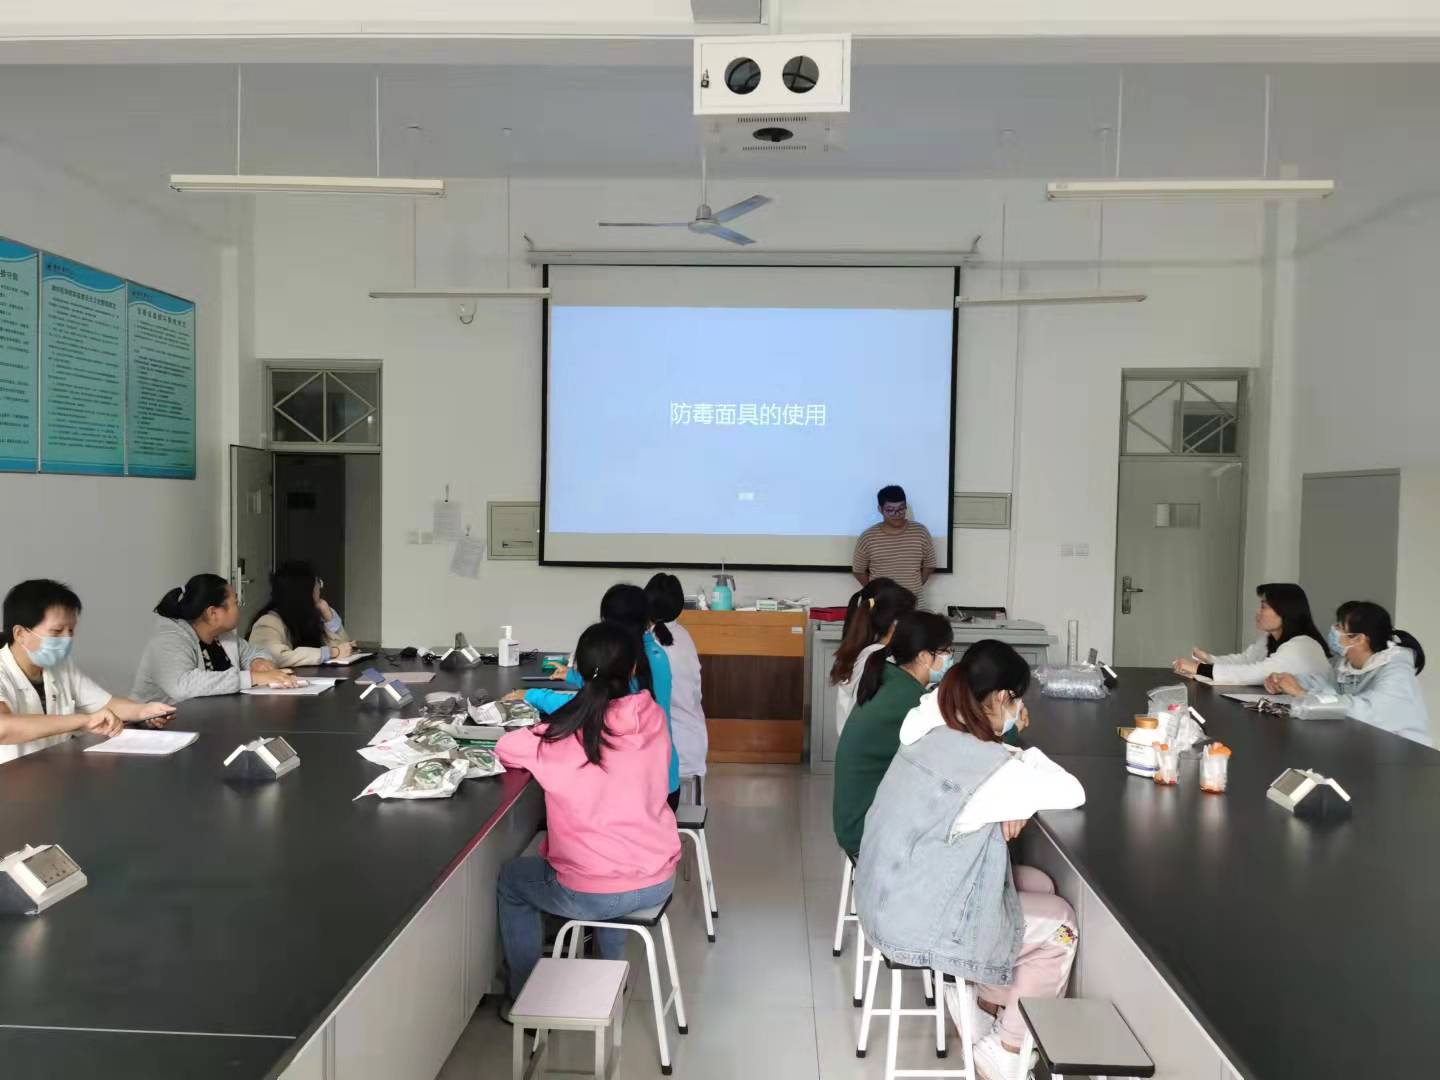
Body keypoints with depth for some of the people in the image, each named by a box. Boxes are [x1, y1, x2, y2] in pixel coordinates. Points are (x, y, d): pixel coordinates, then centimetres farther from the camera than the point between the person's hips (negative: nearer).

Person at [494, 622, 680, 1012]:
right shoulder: (653, 718, -7)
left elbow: (504, 749, 0)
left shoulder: (562, 734, -17)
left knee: (510, 880, 26)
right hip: (658, 881, 4)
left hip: (592, 895, -4)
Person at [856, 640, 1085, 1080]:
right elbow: (1072, 793, -18)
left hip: (891, 899, 9)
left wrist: (1005, 725, -2)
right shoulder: (982, 762, -26)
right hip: (914, 923, -9)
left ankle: (987, 1008, 29)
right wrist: (1026, 755, -2)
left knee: (1039, 885, 18)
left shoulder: (931, 733, -1)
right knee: (1060, 922, 10)